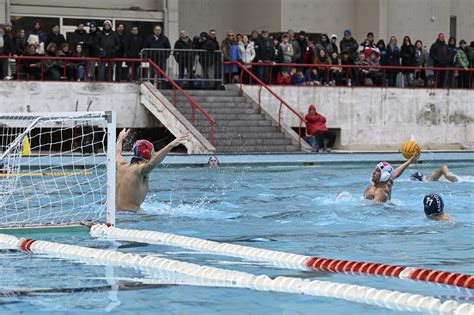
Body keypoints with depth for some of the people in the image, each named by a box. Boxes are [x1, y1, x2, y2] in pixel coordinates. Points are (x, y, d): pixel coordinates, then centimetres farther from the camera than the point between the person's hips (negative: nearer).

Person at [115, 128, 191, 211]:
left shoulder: (122, 166, 11)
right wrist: (170, 145, -46)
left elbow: (117, 154, 33)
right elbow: (151, 164, -36)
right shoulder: (140, 169, -14)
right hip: (130, 211, -9)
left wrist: (120, 138, 53)